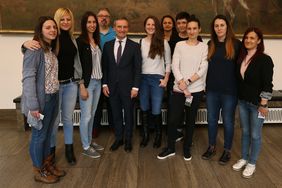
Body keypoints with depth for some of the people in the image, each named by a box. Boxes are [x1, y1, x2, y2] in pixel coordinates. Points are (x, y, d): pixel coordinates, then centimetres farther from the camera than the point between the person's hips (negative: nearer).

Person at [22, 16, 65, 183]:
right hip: (41, 99, -8)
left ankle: (47, 165, 34)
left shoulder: (51, 49, 11)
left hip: (53, 97, 8)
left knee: (48, 134, 18)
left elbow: (52, 74, 9)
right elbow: (28, 78, -18)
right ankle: (39, 171, 23)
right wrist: (33, 105, -22)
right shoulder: (34, 49, -14)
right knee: (39, 135, 7)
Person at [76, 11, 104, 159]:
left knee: (92, 114, 15)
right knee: (86, 116, 0)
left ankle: (90, 141, 29)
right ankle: (85, 147, 13)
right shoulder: (80, 41, -9)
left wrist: (101, 82, 10)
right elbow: (77, 66, -13)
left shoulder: (96, 41, 12)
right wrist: (82, 87, -16)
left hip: (97, 82, 7)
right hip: (86, 83, -7)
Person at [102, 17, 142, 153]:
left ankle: (128, 140, 25)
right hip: (112, 86, 2)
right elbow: (104, 66, 8)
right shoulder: (107, 45, 6)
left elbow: (137, 68, -5)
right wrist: (104, 84, 1)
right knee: (116, 114, 11)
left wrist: (135, 87, -9)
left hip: (128, 87, -2)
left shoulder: (134, 46, -3)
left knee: (128, 114, 9)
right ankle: (118, 138, 27)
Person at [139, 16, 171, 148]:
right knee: (144, 109, 9)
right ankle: (145, 135, 25)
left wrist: (166, 79, -2)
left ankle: (158, 136, 20)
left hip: (157, 78, -2)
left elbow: (168, 62, 4)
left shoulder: (163, 42, 1)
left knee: (156, 110, -2)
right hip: (143, 78, 2)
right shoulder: (141, 42, 4)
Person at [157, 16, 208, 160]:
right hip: (178, 89, 0)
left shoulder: (204, 47, 3)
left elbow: (203, 69, -6)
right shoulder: (179, 45, 4)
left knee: (190, 121, 11)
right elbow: (175, 66, -4)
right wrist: (182, 85, -13)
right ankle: (170, 148, 21)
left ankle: (187, 148, 29)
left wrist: (188, 82, -15)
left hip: (196, 90, 0)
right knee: (173, 120, 1)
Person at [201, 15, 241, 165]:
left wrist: (239, 87, -5)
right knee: (212, 120, 13)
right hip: (212, 90, 4)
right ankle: (212, 147, 31)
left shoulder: (236, 44, -5)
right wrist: (205, 84, 8)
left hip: (229, 90, -3)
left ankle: (227, 150, 26)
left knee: (228, 121, 9)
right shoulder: (210, 45, 6)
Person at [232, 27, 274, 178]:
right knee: (245, 132, 17)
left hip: (257, 103, -5)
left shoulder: (265, 59, -13)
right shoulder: (241, 58, 5)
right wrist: (239, 97, 9)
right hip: (243, 102, 5)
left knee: (255, 135, 7)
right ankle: (243, 159, 33)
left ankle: (252, 164, 24)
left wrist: (263, 104, -16)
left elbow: (267, 85, -15)